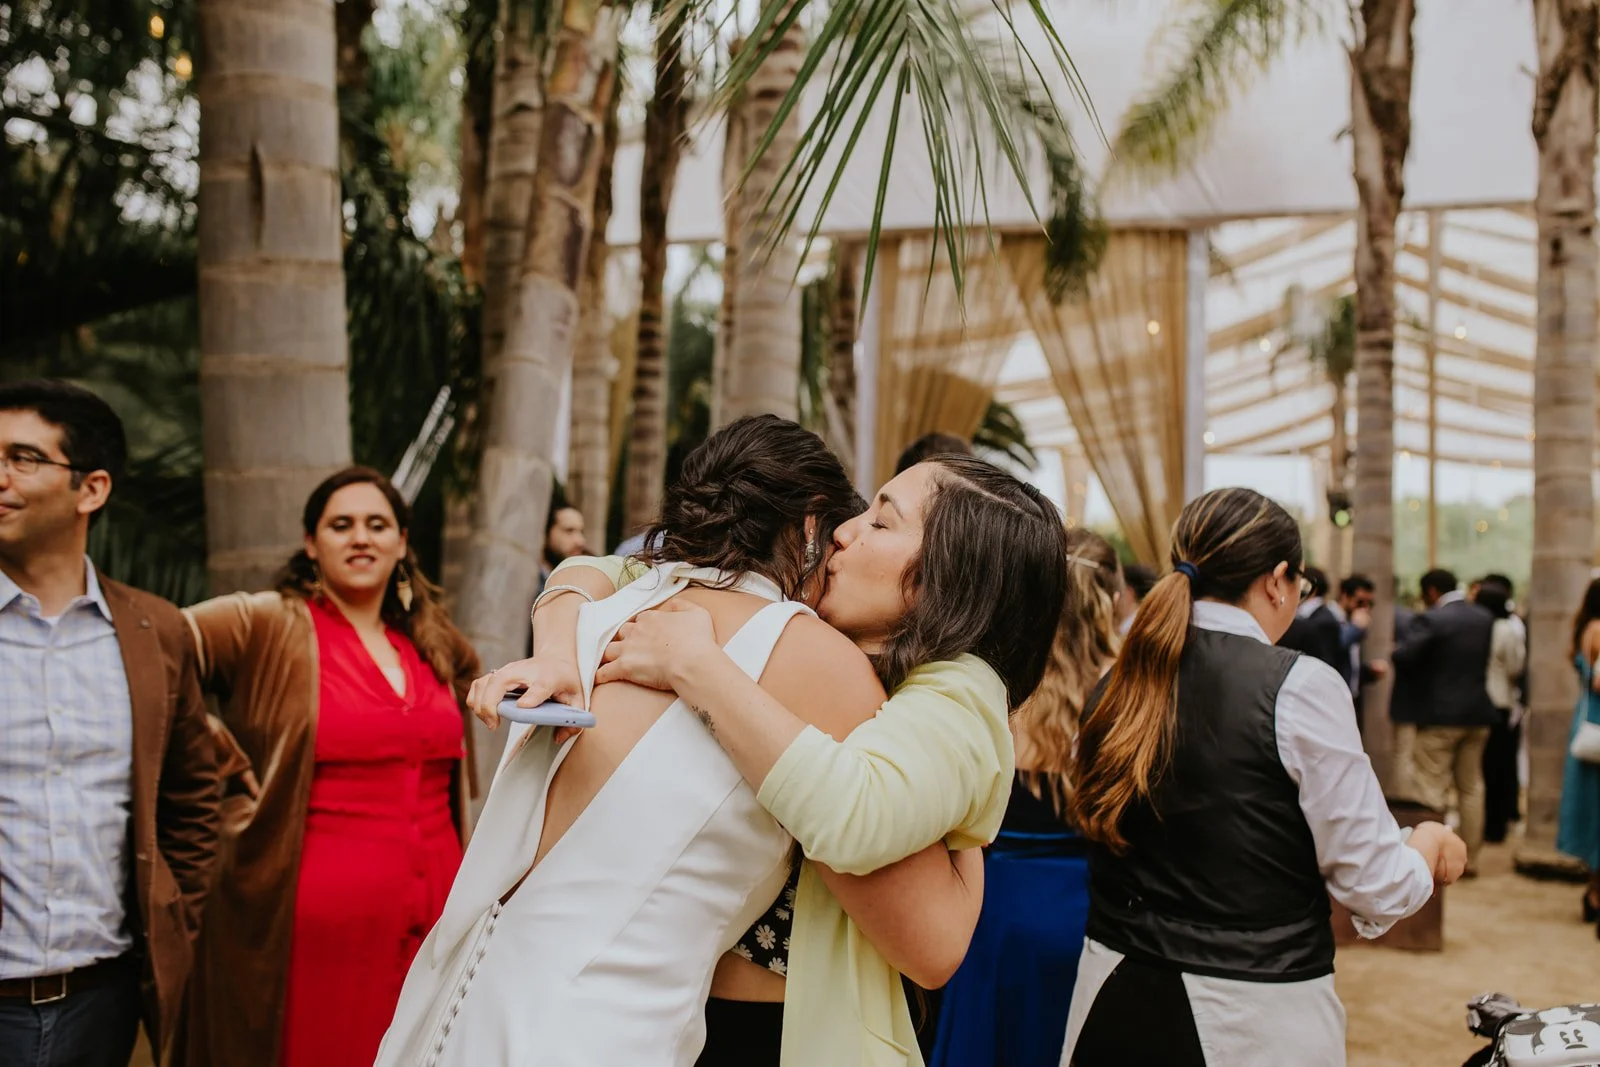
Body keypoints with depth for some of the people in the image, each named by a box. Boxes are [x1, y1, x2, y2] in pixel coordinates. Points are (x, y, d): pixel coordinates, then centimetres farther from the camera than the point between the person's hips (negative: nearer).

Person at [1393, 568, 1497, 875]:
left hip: (1441, 714, -7)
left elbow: (1403, 657, -19)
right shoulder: (1485, 618, 6)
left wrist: (1397, 649, 1)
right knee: (1471, 786, 14)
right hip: (1478, 714, 7)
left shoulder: (1432, 619, -15)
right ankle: (1470, 858, 19)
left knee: (1432, 790, 1)